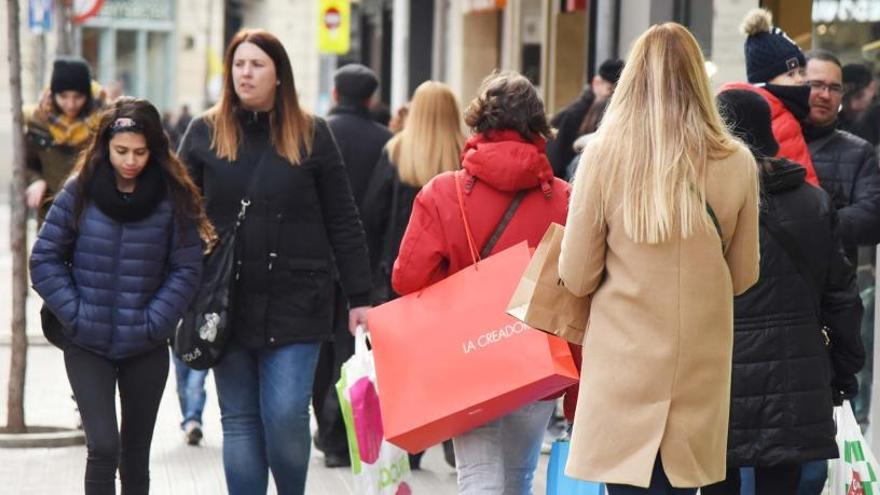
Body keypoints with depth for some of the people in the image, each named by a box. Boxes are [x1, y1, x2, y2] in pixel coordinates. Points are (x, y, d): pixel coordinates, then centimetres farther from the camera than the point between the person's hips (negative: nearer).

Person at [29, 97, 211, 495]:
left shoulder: (174, 198, -5)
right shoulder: (79, 193, -5)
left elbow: (187, 269, -1)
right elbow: (45, 259, 0)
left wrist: (154, 322, -10)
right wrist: (74, 314, -8)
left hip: (146, 348, 1)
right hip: (87, 347, -1)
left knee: (136, 452, 13)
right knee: (103, 447, -12)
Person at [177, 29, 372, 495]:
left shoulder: (311, 134, 3)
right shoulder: (204, 133, 5)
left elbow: (342, 222, 4)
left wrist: (359, 298, 1)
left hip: (295, 300, -2)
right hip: (226, 301, 2)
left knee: (286, 416, -8)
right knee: (240, 421, 6)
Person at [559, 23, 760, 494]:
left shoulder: (605, 155, -9)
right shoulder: (737, 163, -4)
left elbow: (576, 278, -3)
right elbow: (743, 277, 8)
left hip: (625, 365, -2)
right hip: (699, 373, 2)